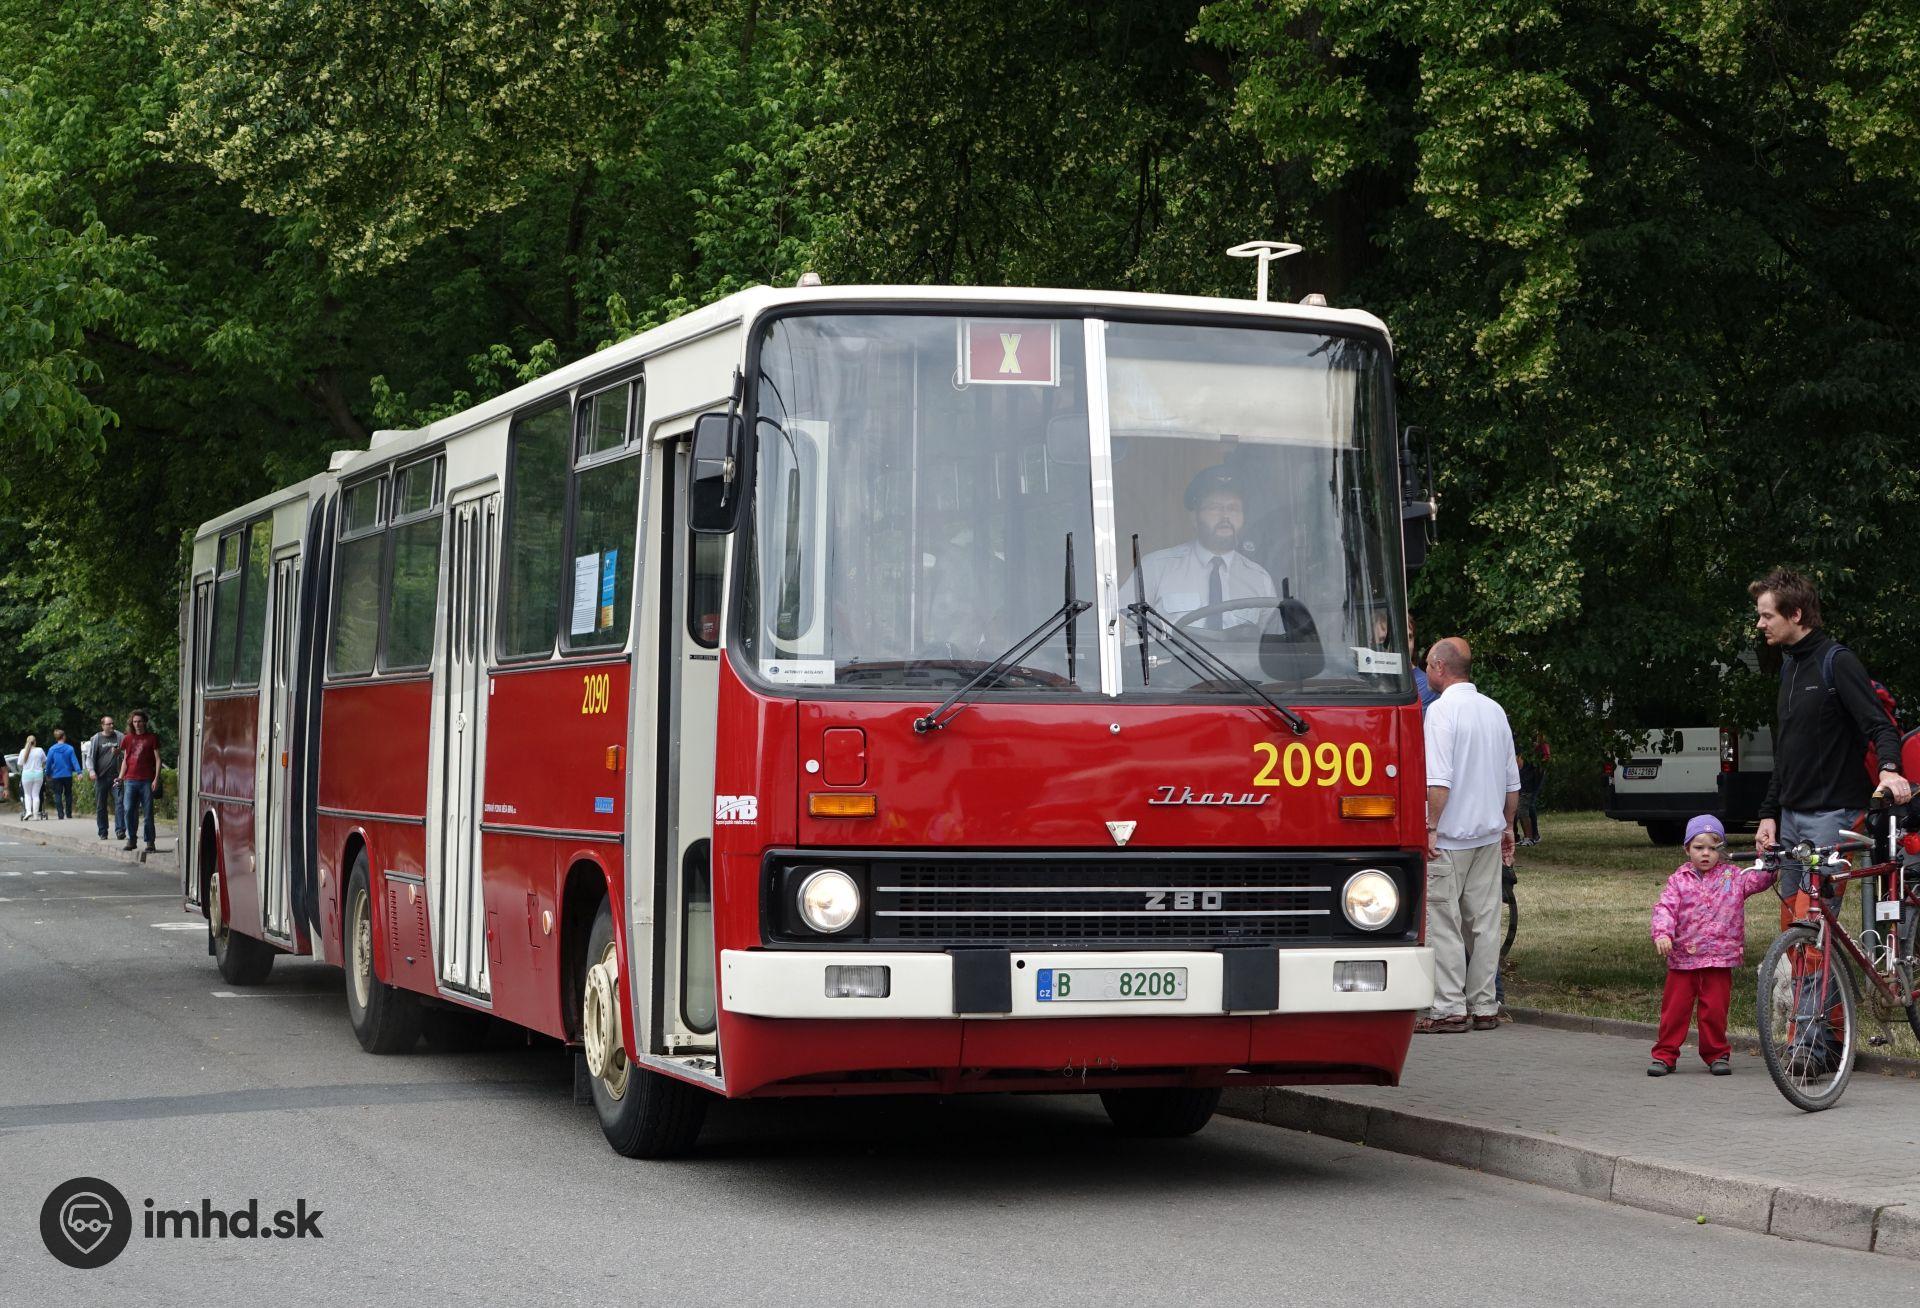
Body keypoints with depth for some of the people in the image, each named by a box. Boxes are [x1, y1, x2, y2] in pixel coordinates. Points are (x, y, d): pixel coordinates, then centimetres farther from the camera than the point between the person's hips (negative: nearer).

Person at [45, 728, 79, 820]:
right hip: (68, 775, 0)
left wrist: (48, 774, 14)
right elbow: (74, 761, -11)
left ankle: (60, 815, -4)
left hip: (56, 776, 0)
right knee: (68, 795, 14)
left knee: (58, 795, 4)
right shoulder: (69, 749, -8)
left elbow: (48, 763, 2)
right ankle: (68, 814, 14)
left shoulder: (52, 749, -4)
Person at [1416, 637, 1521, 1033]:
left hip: (1449, 837, -7)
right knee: (1485, 922, 9)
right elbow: (1512, 780, 16)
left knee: (1443, 923, -3)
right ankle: (1484, 1007, 12)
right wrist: (1507, 826, 24)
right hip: (1489, 834, 7)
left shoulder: (1441, 710, -12)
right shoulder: (1495, 710, 12)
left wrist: (1430, 828, -17)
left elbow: (1439, 780, -21)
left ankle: (1449, 1009, -5)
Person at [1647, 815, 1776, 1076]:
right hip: (1682, 957, 0)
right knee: (1674, 1008, 3)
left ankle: (1717, 1054, 18)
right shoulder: (1679, 880, 3)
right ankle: (1664, 1055, 12)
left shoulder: (1733, 876, 6)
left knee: (1715, 1010, 4)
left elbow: (1760, 879, -1)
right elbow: (1665, 908, -6)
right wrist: (1661, 933, -23)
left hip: (1719, 958, 0)